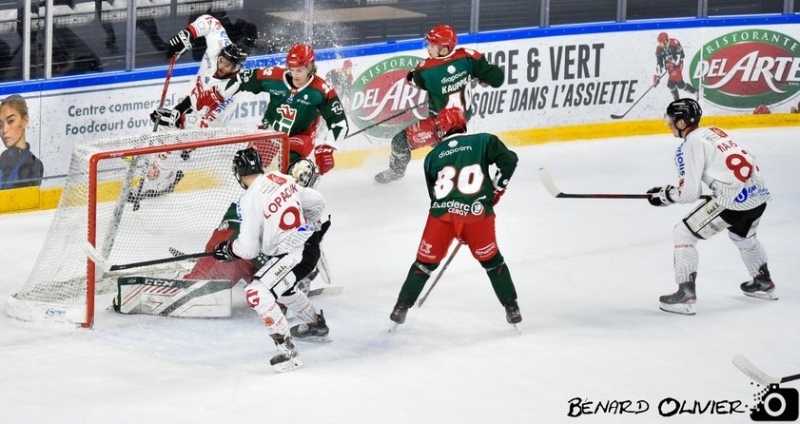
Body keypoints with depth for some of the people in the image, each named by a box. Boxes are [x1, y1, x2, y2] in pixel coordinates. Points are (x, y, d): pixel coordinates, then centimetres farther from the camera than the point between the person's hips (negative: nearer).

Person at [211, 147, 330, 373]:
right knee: (280, 286, 34)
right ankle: (315, 322, 57)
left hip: (292, 255, -9)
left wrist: (227, 249, 7)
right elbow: (317, 202, 14)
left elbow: (248, 249, -13)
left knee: (257, 293, -18)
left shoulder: (250, 200, -18)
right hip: (308, 244, 9)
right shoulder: (282, 179, 3)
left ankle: (287, 350, -24)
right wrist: (310, 227, 30)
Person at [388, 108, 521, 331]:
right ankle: (512, 309, 19)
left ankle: (401, 308, 17)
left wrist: (459, 231, 30)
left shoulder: (433, 156, 20)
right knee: (491, 261, 18)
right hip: (476, 213, -1)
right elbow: (508, 160, 1)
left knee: (425, 262, 16)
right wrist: (497, 188, 17)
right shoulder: (483, 141, 13)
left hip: (441, 213, 1)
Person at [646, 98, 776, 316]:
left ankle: (686, 294, -2)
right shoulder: (714, 131, 19)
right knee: (742, 234, 38)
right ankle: (763, 283, 52)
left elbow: (689, 193, -7)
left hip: (733, 199, -9)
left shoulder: (690, 145, -5)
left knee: (683, 234, 2)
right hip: (759, 192, 9)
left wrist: (664, 195, 11)